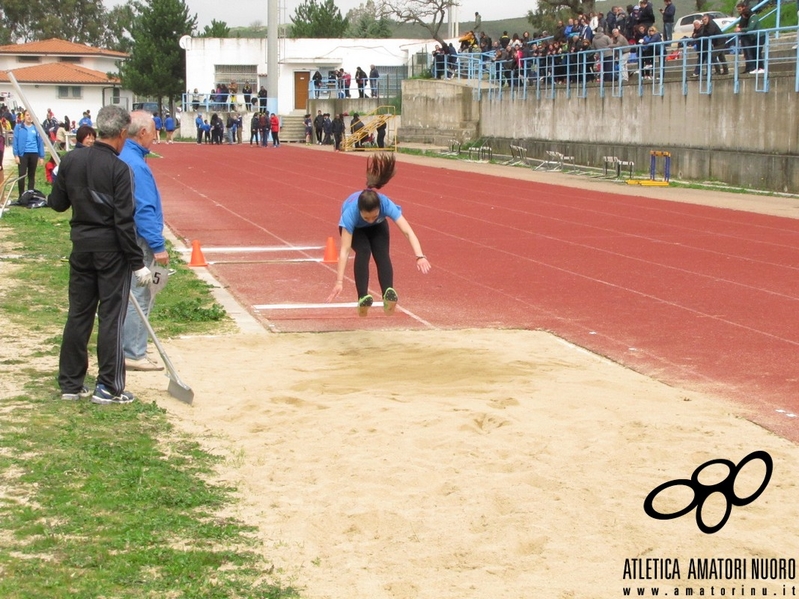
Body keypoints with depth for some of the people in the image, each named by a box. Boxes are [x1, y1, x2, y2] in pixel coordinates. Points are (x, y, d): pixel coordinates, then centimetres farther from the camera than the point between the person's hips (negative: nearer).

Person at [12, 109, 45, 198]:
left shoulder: (36, 128, 7)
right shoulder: (18, 127, 0)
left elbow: (40, 142, 9)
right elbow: (15, 142, -2)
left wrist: (41, 156, 5)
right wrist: (16, 155, -10)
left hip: (34, 154, 3)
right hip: (23, 154, -3)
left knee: (32, 175, 9)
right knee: (22, 175, -8)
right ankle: (21, 195, -2)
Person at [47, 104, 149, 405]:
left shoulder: (71, 160, 0)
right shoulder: (119, 169, -16)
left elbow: (57, 203, 8)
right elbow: (124, 221, -17)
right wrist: (138, 263, -12)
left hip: (81, 245, 5)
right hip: (111, 249, -5)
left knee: (78, 313, 13)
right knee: (111, 317, 2)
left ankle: (71, 383, 20)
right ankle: (108, 387, 6)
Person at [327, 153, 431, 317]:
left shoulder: (386, 204, -40)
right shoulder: (351, 212, -44)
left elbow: (408, 231, -44)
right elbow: (344, 250, -45)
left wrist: (420, 256, -58)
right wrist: (339, 281, -49)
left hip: (378, 226, 2)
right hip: (354, 228, -2)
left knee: (382, 253, -27)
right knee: (363, 251, -31)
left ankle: (388, 294, -39)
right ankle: (363, 299, -33)